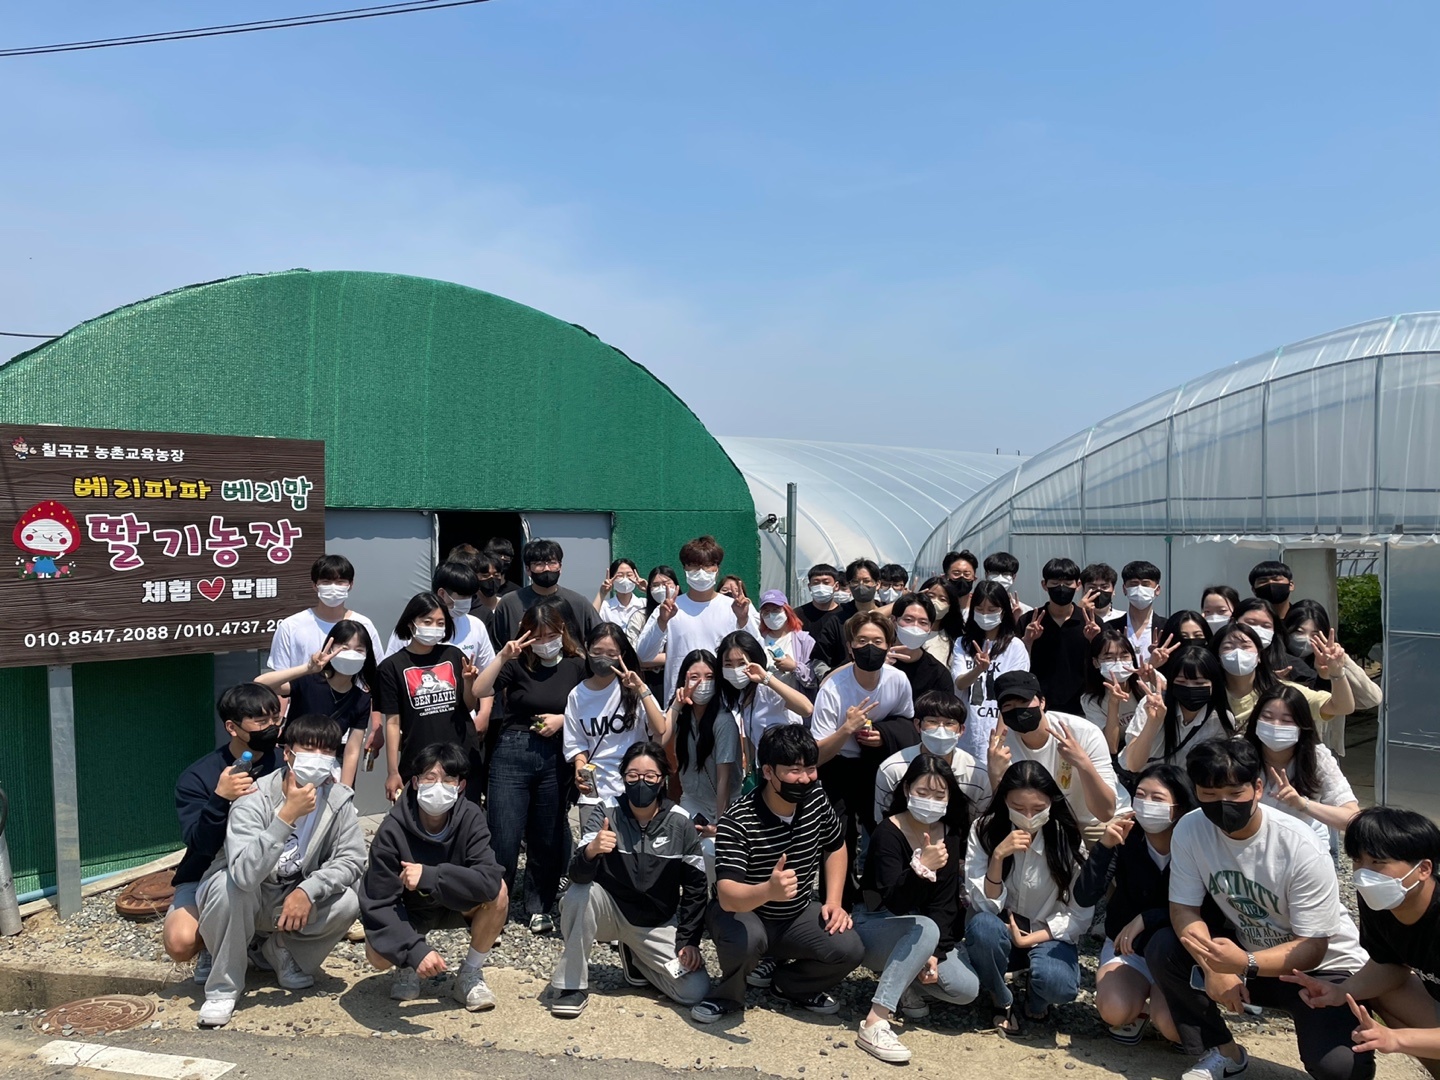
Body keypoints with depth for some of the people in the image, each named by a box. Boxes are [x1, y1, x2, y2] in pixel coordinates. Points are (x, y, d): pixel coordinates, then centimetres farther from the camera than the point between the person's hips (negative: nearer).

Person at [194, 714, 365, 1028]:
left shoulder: (339, 800, -15)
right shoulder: (254, 800, -28)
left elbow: (351, 859, -17)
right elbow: (244, 874, -41)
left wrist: (308, 890, -32)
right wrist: (286, 817, -47)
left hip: (292, 901, 3)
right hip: (242, 896, -3)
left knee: (347, 902, -23)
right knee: (228, 886, -36)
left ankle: (281, 952, 8)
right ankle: (223, 987, -12)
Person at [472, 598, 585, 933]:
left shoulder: (577, 665, 2)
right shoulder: (518, 664, -1)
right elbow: (477, 691, -13)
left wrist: (563, 720, -9)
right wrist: (502, 656, -20)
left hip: (555, 758, 2)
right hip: (512, 753, -1)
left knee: (547, 839, 11)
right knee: (504, 838, 0)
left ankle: (540, 908, 29)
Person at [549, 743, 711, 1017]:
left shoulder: (680, 823, -9)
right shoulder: (606, 811, -13)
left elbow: (695, 886, 0)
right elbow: (577, 875, -25)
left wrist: (688, 941, -6)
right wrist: (591, 851, -47)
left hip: (658, 925, 2)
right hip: (609, 910, -2)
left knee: (694, 991, -13)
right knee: (579, 893, -33)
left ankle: (635, 958, 17)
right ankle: (572, 984, -13)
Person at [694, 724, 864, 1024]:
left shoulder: (816, 799, -11)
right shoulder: (737, 821, -29)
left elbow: (835, 847, 9)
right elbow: (727, 896, -38)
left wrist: (834, 902, -4)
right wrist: (768, 891, -58)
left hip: (799, 914, 5)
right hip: (743, 912, -5)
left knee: (849, 948, -20)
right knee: (745, 939, -38)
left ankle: (788, 983, 11)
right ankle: (728, 994, -3)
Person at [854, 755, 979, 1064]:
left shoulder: (950, 835, -3)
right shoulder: (888, 833, -20)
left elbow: (945, 903, -5)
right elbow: (895, 904, -31)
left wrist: (935, 952, -18)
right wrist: (921, 867, -48)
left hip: (921, 933, 6)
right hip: (876, 929, -5)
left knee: (967, 989, -17)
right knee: (925, 928, -37)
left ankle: (905, 983, 10)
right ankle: (874, 1024, -36)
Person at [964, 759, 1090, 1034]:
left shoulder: (1067, 838, -13)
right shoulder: (984, 830, -12)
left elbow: (1079, 917, -8)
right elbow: (985, 907, -17)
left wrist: (1030, 939, -19)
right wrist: (998, 856, -31)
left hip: (1047, 935, 0)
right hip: (1001, 931, 1)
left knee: (1059, 985, -33)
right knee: (982, 926, -35)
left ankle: (1037, 1002, 7)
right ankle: (1002, 1002, -5)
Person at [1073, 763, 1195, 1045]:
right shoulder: (1126, 839, -14)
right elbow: (1084, 898, -20)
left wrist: (1146, 918, -27)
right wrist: (1104, 846, -32)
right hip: (1127, 947, 1)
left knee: (1174, 1027, -26)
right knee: (1115, 1012, -25)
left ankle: (1156, 999, 10)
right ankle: (1139, 1005, 11)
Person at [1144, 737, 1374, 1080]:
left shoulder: (1301, 849, -27)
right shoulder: (1189, 831, -17)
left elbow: (1313, 948, -24)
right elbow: (1184, 908, -10)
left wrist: (1244, 964, -41)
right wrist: (1215, 967, -28)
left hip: (1322, 967, -4)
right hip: (1245, 950, 4)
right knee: (1161, 949, -18)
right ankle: (1222, 1052, 2)